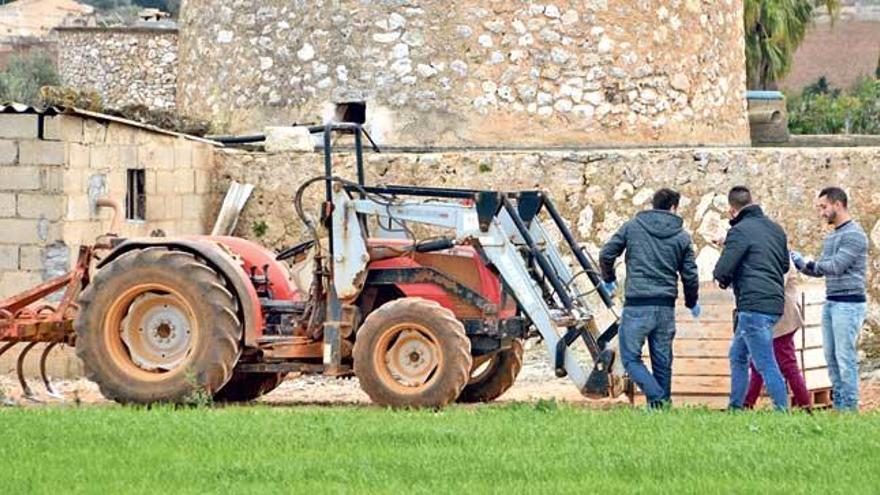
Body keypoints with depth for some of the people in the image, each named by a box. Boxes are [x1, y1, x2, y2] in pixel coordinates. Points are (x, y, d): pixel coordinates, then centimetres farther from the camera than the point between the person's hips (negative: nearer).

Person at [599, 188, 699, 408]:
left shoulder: (632, 227, 2)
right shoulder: (682, 237, 6)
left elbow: (606, 254, 3)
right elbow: (690, 276, 8)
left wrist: (608, 279, 23)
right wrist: (692, 303, 27)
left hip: (636, 306, -3)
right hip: (666, 308, 3)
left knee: (631, 357, 1)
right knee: (662, 362, 11)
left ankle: (656, 397, -16)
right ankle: (664, 402, 13)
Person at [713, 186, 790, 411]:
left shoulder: (740, 231, -11)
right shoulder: (775, 229, 14)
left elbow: (721, 272, -14)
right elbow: (785, 265, 23)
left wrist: (724, 278, 8)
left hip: (754, 306, -9)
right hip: (774, 301, 9)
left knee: (766, 365, -7)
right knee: (737, 357, 20)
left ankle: (783, 412, -9)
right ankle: (735, 408, 23)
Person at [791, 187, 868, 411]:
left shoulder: (854, 235, -12)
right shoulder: (831, 237, 17)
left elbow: (835, 266, -19)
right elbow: (820, 270, 19)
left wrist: (805, 263, -9)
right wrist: (802, 264, 2)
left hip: (848, 304, -9)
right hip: (831, 302, 9)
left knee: (845, 357, -8)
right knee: (831, 356, 9)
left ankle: (849, 407, -5)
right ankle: (837, 403, 15)